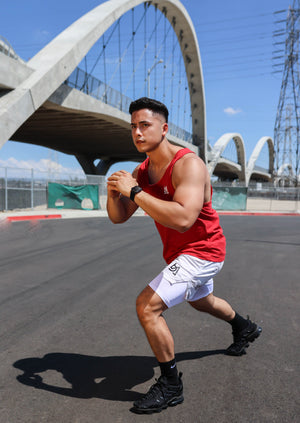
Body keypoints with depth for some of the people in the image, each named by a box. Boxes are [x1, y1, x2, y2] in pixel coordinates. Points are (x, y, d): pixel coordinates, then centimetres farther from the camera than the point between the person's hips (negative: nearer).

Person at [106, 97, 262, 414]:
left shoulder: (188, 165, -27)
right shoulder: (141, 172, -2)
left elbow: (183, 219, -42)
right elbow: (118, 218, -2)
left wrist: (134, 192, -39)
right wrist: (114, 193, -23)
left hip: (202, 251, -9)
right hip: (180, 253, 9)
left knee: (147, 305, -20)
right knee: (202, 301, 32)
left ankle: (171, 386, 2)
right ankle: (245, 328, 63)